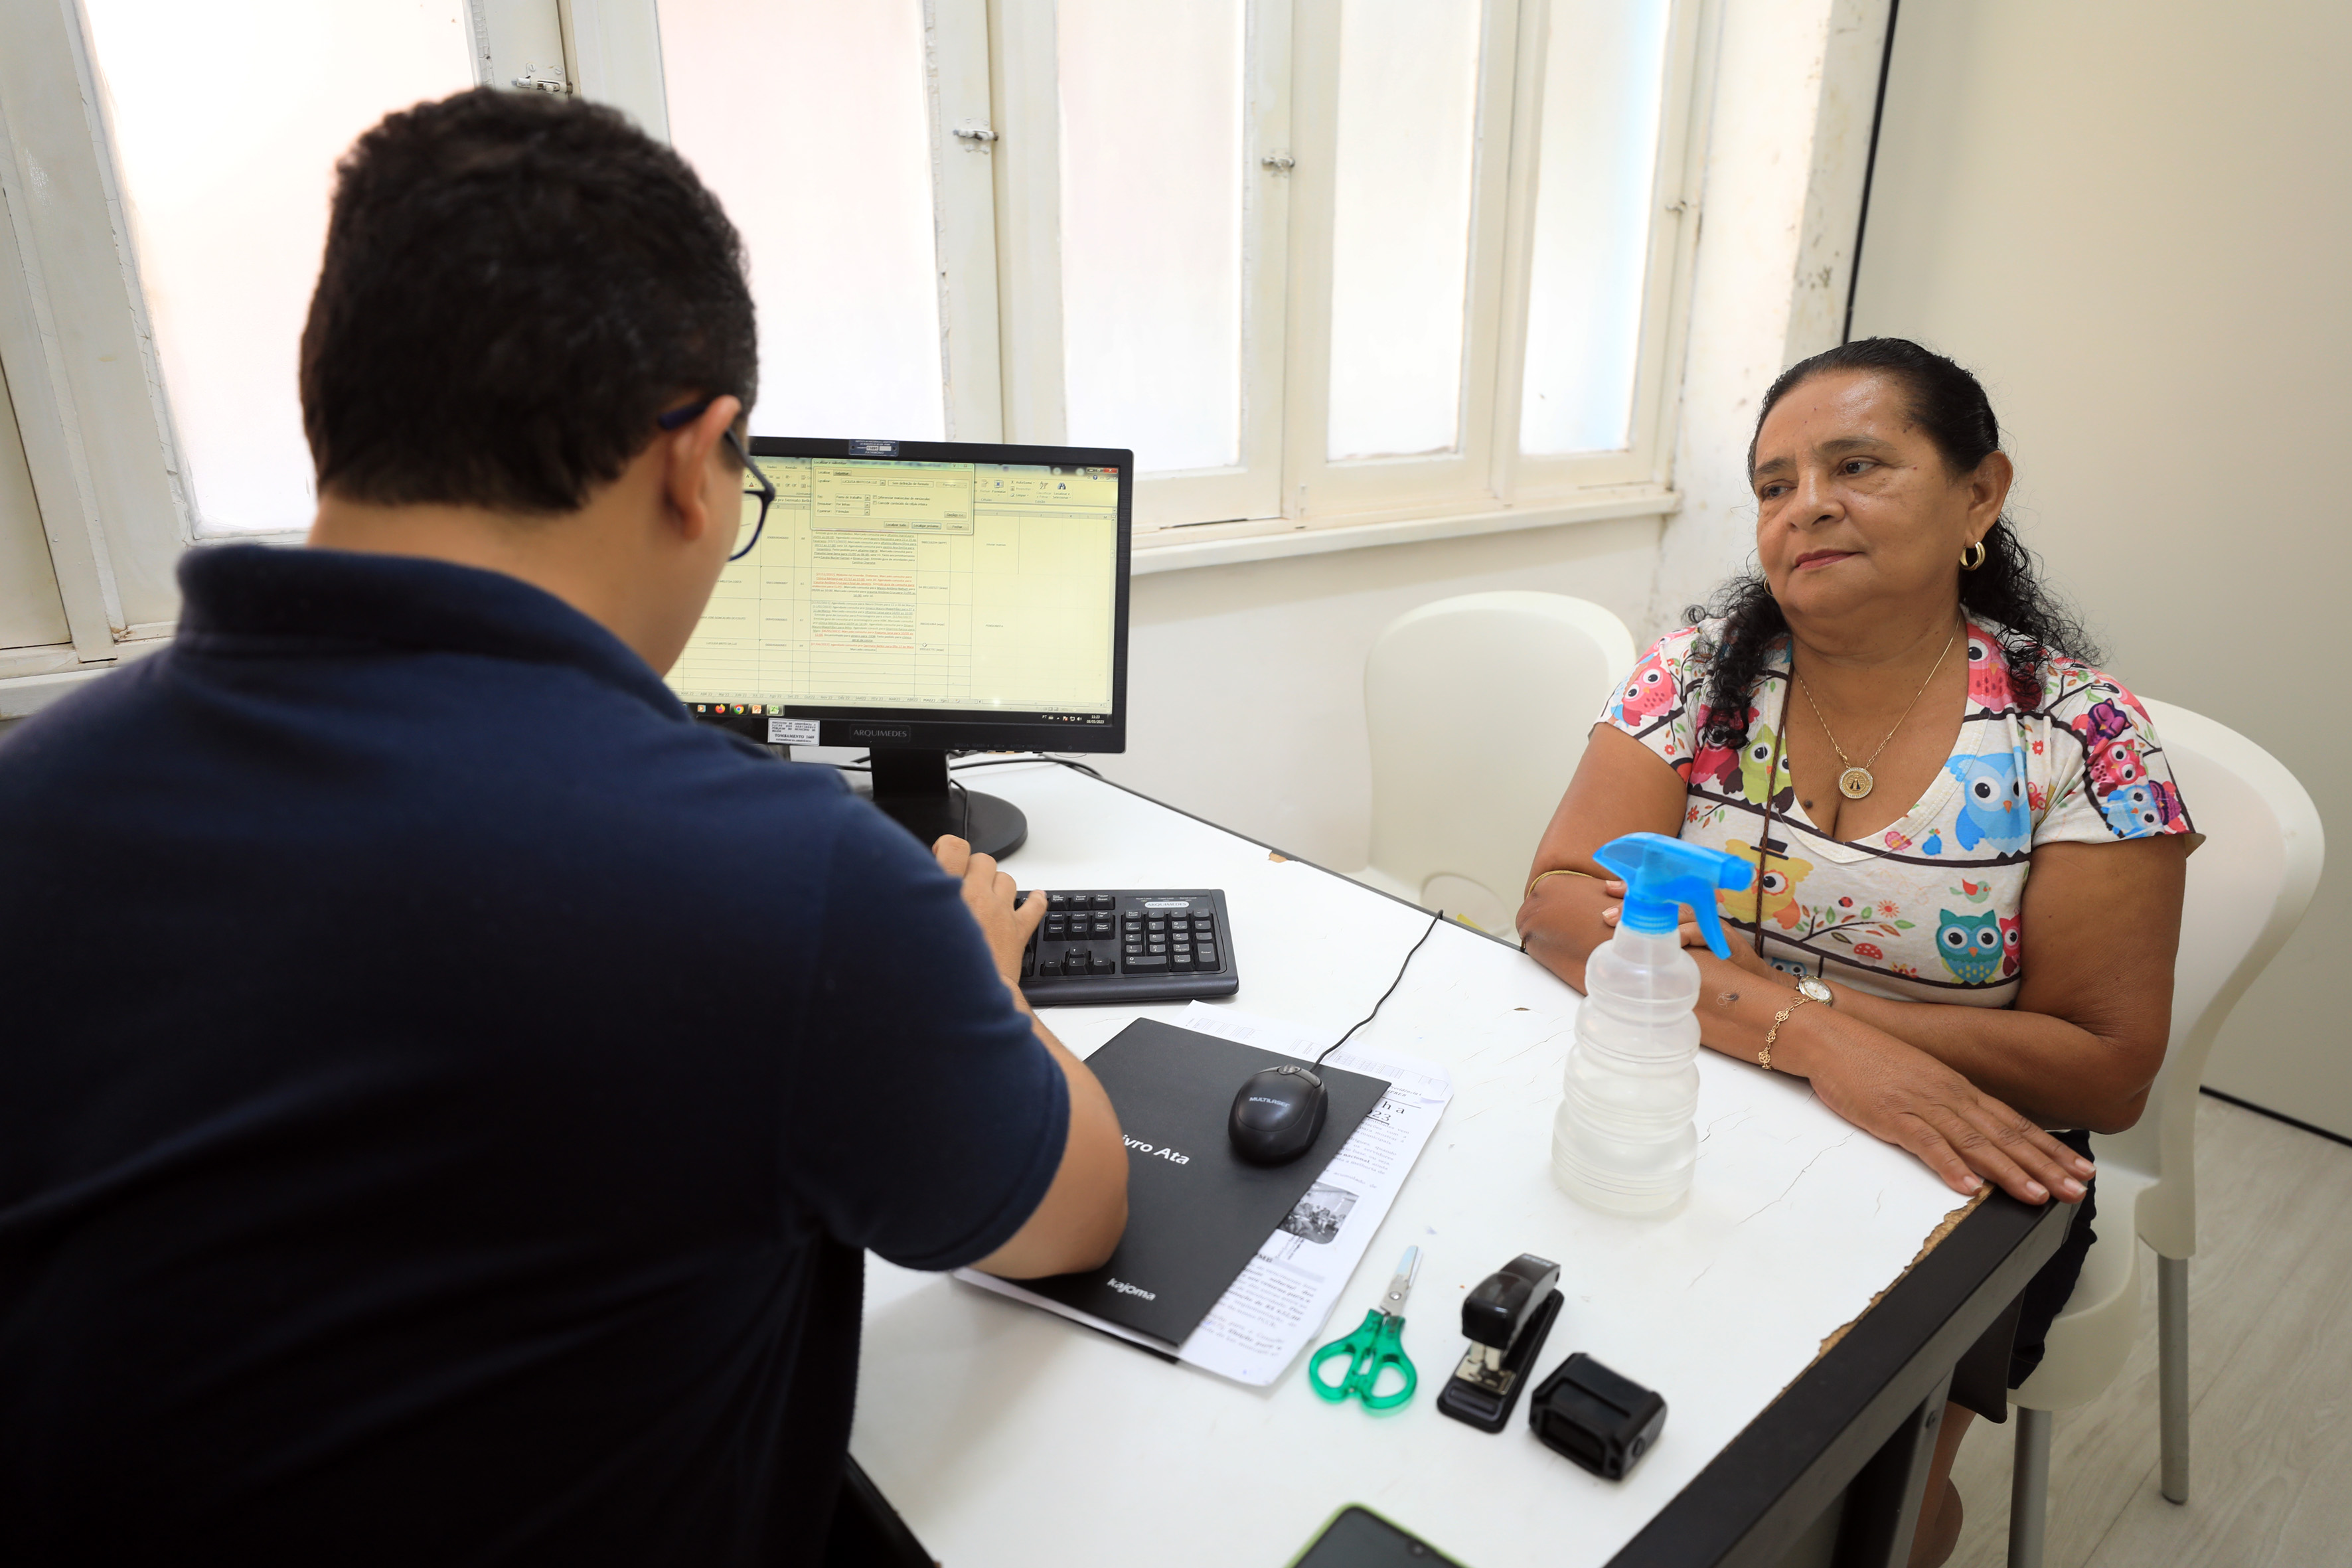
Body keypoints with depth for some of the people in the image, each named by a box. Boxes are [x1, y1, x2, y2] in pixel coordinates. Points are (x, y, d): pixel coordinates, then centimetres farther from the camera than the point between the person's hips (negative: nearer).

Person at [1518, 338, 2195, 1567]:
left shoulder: (2082, 742, -8)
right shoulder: (1702, 671, -4)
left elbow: (2107, 1072, -8)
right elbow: (1559, 904, -14)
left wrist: (1770, 989, -19)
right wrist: (1809, 1033, -27)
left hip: (1956, 1183, -1)